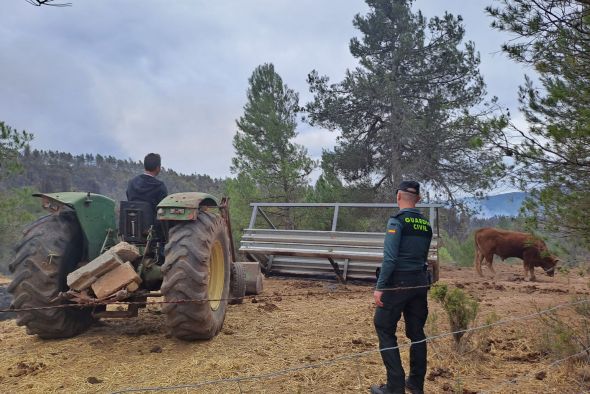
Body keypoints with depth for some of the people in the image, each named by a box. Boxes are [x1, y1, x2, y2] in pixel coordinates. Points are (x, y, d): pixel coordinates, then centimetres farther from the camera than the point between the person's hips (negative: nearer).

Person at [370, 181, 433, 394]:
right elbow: (424, 256, 14)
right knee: (417, 332, 14)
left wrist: (379, 287, -16)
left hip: (398, 282, -6)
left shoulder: (397, 221, -12)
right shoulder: (426, 224, 8)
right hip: (420, 282, 7)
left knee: (385, 329, 4)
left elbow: (390, 258, -18)